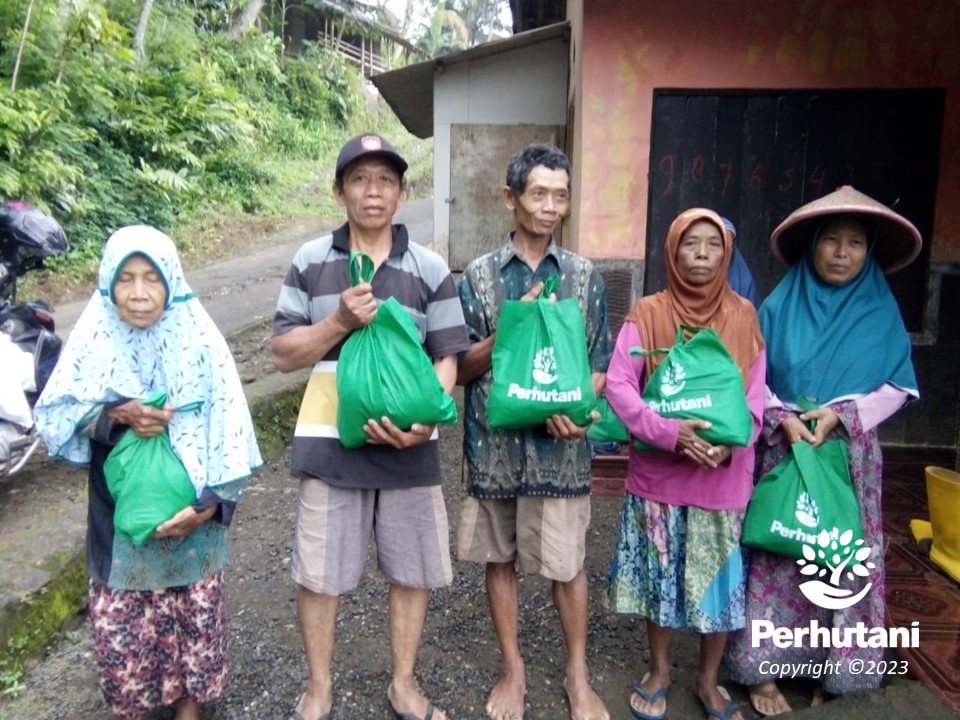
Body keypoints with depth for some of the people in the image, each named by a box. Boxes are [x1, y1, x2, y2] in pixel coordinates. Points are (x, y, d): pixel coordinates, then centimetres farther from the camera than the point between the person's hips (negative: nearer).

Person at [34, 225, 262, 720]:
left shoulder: (198, 341, -11)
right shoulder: (93, 340, -6)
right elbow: (52, 418, -3)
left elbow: (226, 427, -11)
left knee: (193, 615, 14)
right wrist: (114, 415, -21)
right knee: (118, 624, 11)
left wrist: (210, 503, -19)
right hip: (118, 517, 1)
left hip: (189, 513, -1)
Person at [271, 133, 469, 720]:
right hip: (330, 440, 0)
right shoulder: (311, 261, 2)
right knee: (318, 571, 10)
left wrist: (424, 422, -18)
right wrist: (339, 321, -16)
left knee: (413, 568, 11)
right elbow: (284, 354, 1)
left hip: (408, 442, 1)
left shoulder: (430, 268, 1)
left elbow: (446, 360, -1)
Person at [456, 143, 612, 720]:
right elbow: (460, 368, -1)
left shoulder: (586, 276, 2)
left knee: (568, 564, 9)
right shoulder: (478, 276, 0)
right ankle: (513, 670, 34)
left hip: (560, 446, 0)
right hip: (495, 444, 1)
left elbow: (599, 365, 4)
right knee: (501, 560, 14)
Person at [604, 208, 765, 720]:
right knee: (659, 574, 12)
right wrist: (669, 432, -23)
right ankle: (658, 671, 34)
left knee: (719, 578, 11)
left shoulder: (744, 315, 3)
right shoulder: (647, 313, -3)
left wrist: (730, 444, -16)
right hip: (658, 472, -1)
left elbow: (755, 395, 2)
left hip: (724, 476, 2)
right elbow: (617, 385, -11)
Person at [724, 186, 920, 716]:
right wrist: (782, 418, -17)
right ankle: (763, 669, 15)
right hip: (782, 454, -1)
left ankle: (832, 668, 26)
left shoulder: (881, 311, 2)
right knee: (775, 558, 3)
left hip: (848, 459, 1)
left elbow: (898, 388, -1)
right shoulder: (779, 306, -1)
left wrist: (842, 413, -15)